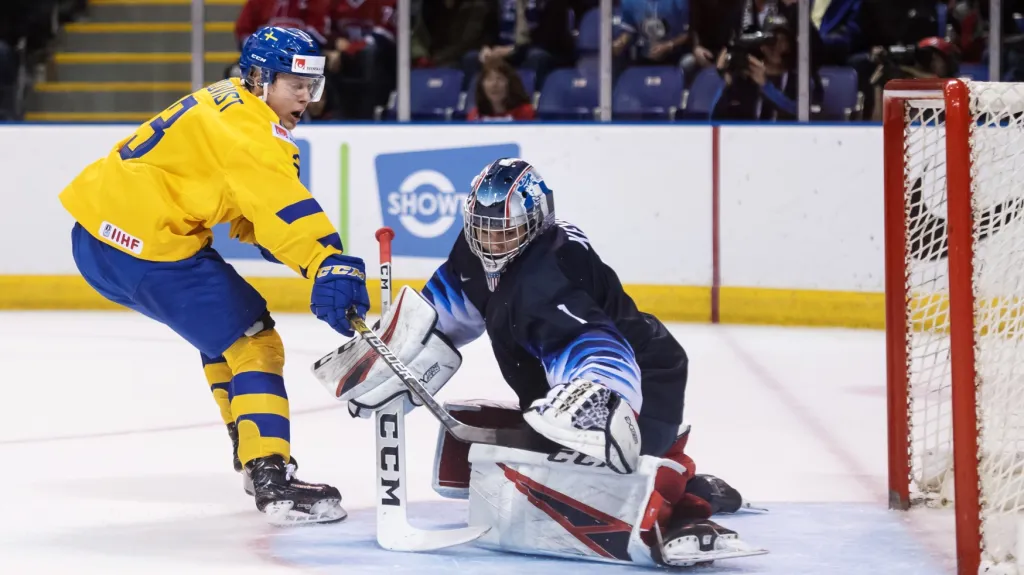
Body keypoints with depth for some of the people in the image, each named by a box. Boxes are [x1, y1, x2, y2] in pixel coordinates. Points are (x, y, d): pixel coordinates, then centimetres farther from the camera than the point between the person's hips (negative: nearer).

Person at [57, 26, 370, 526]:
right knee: (251, 343, -9)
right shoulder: (247, 125, -15)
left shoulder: (226, 103, 17)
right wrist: (327, 264, -43)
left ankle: (254, 455, 32)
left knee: (226, 320, 26)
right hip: (142, 242, -11)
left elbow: (250, 202, 22)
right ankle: (272, 480, -15)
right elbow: (279, 201, -31)